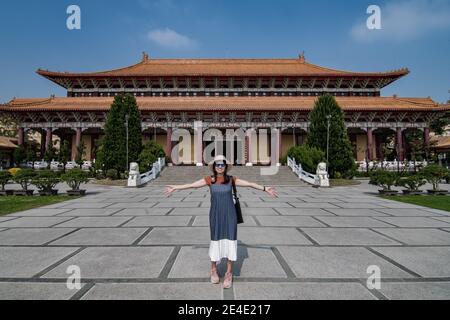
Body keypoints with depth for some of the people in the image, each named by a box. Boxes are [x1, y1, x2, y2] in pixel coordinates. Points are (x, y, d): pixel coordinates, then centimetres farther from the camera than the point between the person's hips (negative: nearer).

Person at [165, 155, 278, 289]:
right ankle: (213, 270, 30)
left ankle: (229, 274, 15)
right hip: (216, 215, 0)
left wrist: (265, 188, -6)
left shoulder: (231, 179, -4)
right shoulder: (209, 180, -5)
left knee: (230, 241, 1)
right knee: (216, 240, 8)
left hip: (230, 214, 0)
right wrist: (175, 187, 3)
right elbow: (191, 185, 0)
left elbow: (249, 184, -3)